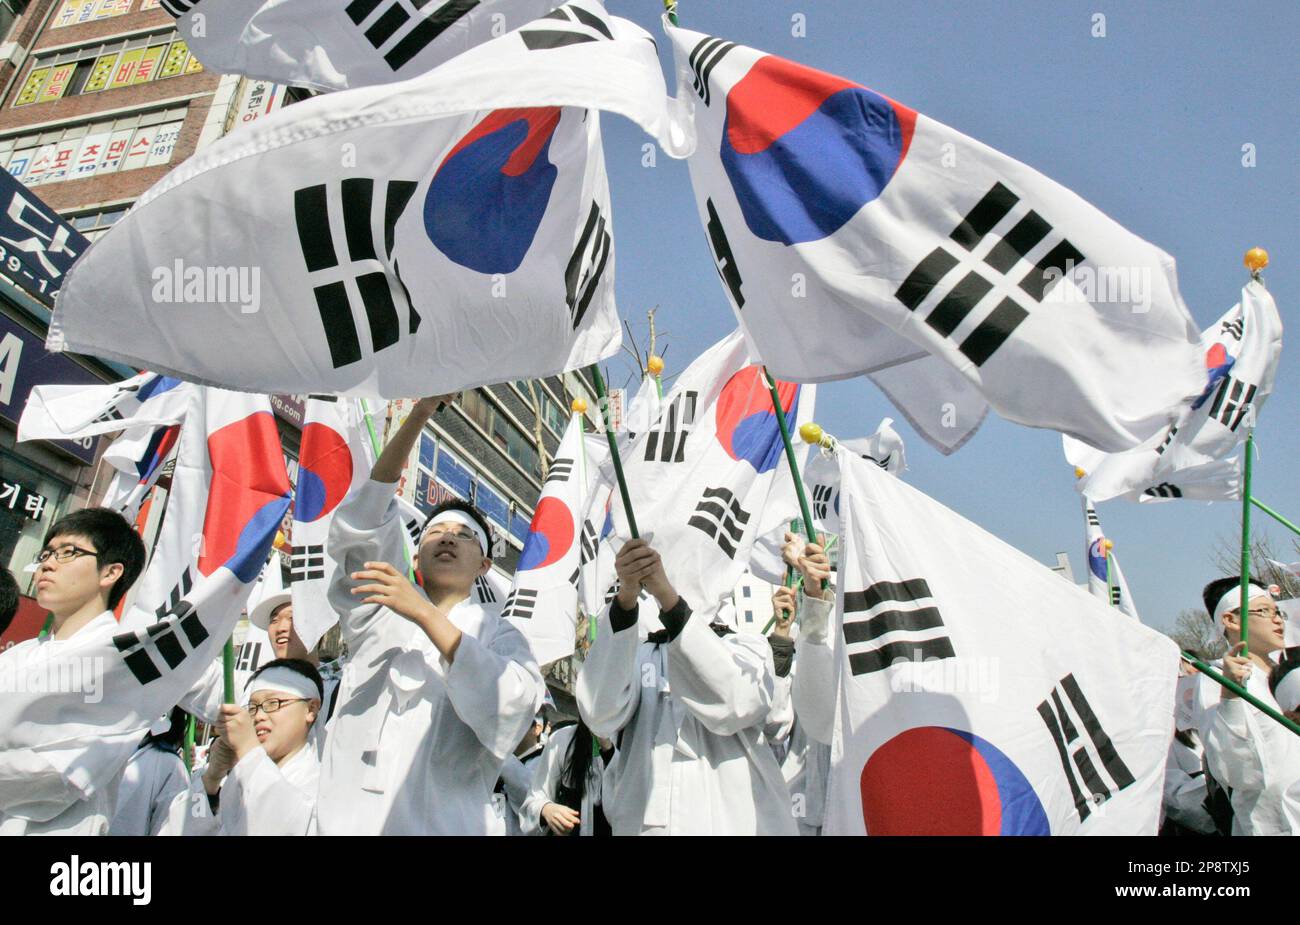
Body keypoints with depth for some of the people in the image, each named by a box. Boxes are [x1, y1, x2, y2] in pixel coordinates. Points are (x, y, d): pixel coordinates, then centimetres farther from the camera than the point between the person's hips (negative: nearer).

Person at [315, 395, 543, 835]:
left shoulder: (498, 633, 7)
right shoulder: (380, 610, 13)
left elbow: (514, 705, -13)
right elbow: (361, 521, 1)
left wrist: (427, 615, -17)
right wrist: (419, 414, -8)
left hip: (443, 822, -2)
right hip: (347, 819, 2)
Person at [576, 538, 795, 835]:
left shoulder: (747, 646, 4)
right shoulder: (636, 655, 7)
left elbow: (733, 705, -20)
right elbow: (601, 715, -16)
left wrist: (666, 594, -29)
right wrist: (625, 596, -28)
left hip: (735, 822, -1)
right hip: (643, 822, 1)